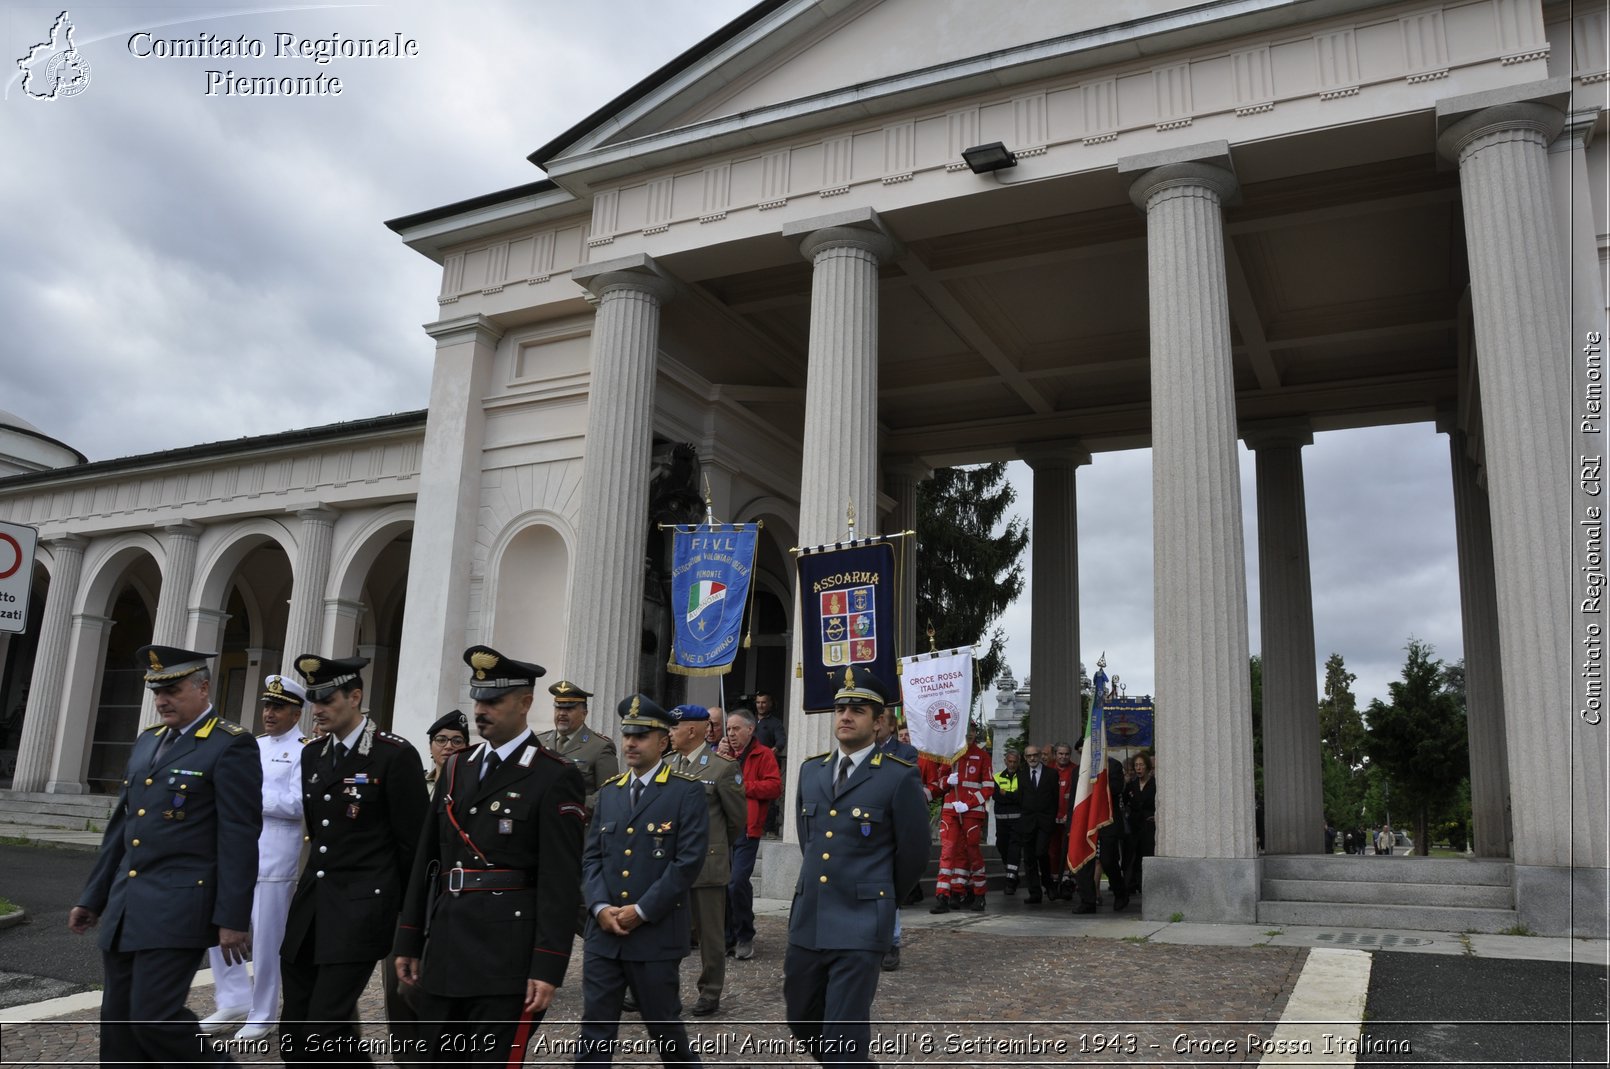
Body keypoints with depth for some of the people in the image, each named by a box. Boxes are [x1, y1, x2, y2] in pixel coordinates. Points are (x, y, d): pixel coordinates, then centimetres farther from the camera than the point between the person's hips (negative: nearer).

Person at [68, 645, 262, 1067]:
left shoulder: (231, 746, -11)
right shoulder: (147, 741, 14)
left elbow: (240, 838, -14)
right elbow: (120, 826, 19)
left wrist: (233, 917, -16)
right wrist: (93, 897, 19)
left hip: (178, 908, -8)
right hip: (125, 909, 8)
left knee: (154, 1016, -10)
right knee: (117, 1020, 11)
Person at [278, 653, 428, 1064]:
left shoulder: (396, 755, -12)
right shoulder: (312, 754, 11)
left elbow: (413, 842, -9)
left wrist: (409, 915, -5)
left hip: (361, 908, -7)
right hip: (310, 906, 7)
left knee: (325, 1026, -11)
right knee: (294, 1033, 9)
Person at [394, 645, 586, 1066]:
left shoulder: (554, 778, -9)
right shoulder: (455, 769, 11)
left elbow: (561, 882, -13)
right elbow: (426, 861, 15)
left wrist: (548, 969, -16)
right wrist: (409, 943, 14)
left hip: (507, 959, -6)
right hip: (443, 954, 6)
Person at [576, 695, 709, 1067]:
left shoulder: (687, 791, -6)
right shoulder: (609, 791, 11)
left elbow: (689, 861, -12)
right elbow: (591, 856, 9)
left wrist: (641, 911, -14)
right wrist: (601, 907, -7)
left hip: (656, 933, -4)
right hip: (603, 932, 5)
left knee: (662, 1022, 9)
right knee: (596, 1025, 6)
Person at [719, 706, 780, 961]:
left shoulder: (763, 755, 2)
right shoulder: (724, 753, 18)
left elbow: (774, 786, -8)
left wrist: (743, 786, -12)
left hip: (746, 828, -5)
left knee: (738, 882, -12)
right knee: (722, 882, 6)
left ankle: (745, 937, 4)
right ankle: (727, 936, 18)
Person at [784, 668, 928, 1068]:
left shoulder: (900, 777, -9)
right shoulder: (810, 770, 9)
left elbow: (913, 854, -1)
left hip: (860, 924, -6)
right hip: (807, 919, 6)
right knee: (802, 1020, 16)